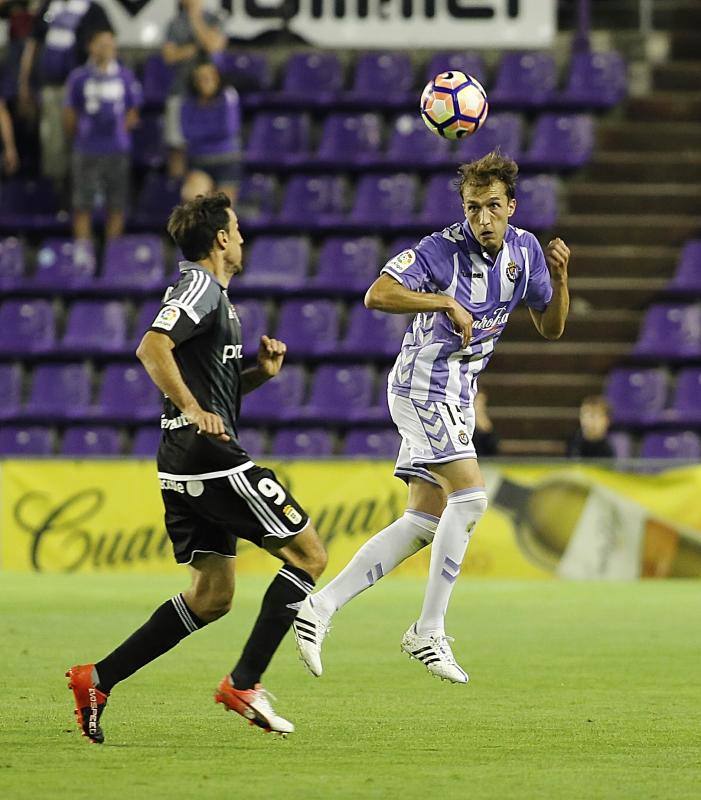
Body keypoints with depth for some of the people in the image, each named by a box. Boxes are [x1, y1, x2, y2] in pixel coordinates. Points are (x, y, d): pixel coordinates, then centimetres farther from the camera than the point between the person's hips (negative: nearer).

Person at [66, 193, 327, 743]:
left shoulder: (213, 295, 22)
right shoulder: (201, 287, -9)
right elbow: (152, 348, -24)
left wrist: (260, 372, 11)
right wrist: (195, 412, -30)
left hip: (189, 466, 10)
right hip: (210, 456, -10)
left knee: (211, 597, 11)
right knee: (308, 554, -4)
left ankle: (98, 679, 5)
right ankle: (244, 683, -8)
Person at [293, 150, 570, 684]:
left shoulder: (524, 250, 4)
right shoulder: (442, 249, -17)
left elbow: (551, 327, 10)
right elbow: (377, 295, -26)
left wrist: (560, 276, -7)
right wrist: (446, 302, -31)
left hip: (455, 398, 8)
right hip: (424, 386, -8)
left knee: (424, 522, 5)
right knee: (470, 496, -18)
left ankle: (321, 607, 6)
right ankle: (429, 632, -11)